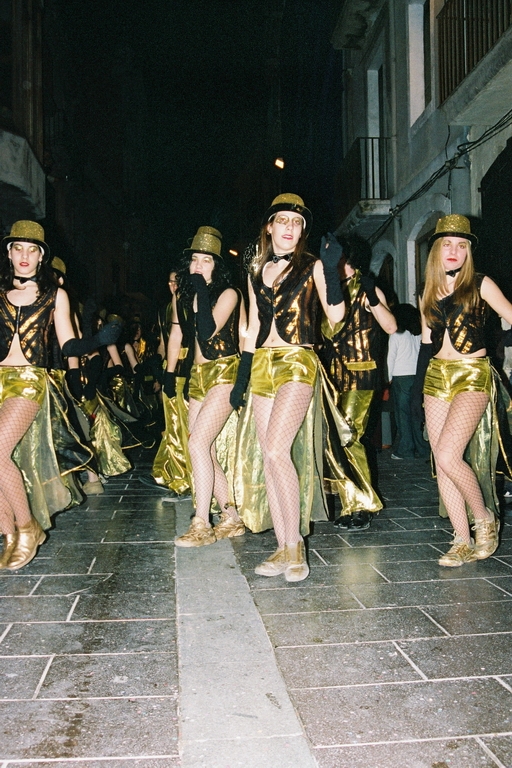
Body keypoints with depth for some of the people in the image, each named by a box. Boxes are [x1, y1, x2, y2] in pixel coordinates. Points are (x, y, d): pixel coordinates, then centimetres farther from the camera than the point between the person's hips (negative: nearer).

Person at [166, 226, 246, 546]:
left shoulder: (228, 294, -8)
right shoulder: (183, 295, 11)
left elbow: (207, 330, -21)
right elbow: (177, 333, 19)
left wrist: (202, 292, -17)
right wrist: (170, 372, 15)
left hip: (225, 373, -7)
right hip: (198, 375, 7)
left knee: (198, 444, -17)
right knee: (205, 450, 5)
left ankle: (202, 525, -12)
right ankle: (232, 519, 15)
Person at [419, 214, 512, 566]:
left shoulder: (480, 285, -1)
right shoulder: (428, 294, 13)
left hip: (473, 376, -5)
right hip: (437, 377, 5)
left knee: (447, 455, -19)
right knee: (442, 462, 1)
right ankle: (464, 541, 10)